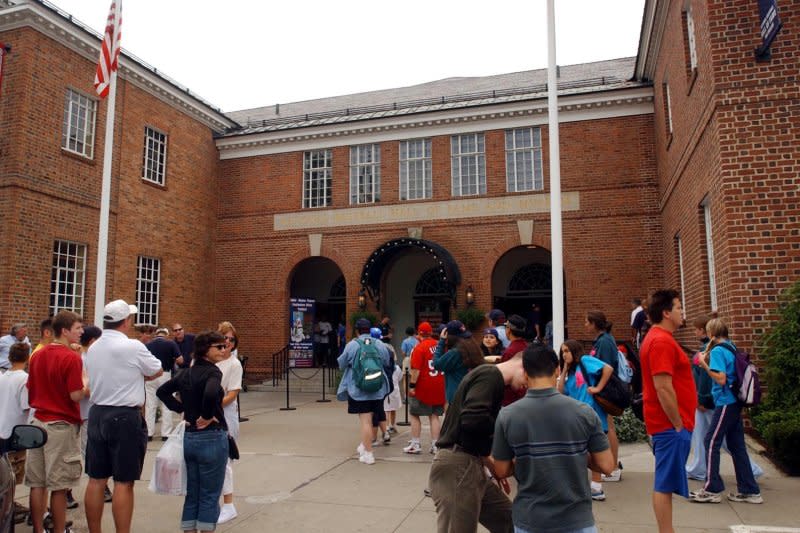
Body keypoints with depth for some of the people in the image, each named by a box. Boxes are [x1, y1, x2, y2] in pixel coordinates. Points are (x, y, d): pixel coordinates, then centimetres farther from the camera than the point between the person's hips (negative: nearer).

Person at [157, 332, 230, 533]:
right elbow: (210, 394, -34)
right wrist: (207, 416, -17)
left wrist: (182, 410, 11)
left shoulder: (187, 373, 9)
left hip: (189, 437, 7)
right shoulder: (213, 371, -14)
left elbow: (162, 391, 16)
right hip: (212, 438, -7)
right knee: (210, 495, 5)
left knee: (192, 493, 16)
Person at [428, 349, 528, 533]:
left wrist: (492, 468, 23)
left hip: (468, 464, 10)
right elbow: (473, 419, -29)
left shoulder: (491, 378, 17)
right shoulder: (489, 375, -13)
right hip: (457, 466, -10)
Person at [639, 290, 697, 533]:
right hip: (671, 424, -10)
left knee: (665, 483, 15)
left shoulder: (658, 338, 15)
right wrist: (678, 424, -17)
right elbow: (663, 388, -24)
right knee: (666, 484, -3)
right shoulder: (662, 341, -18)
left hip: (669, 424, 10)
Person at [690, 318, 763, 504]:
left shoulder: (717, 351, -14)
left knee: (711, 443, -1)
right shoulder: (731, 347, 11)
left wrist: (705, 364, -13)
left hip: (725, 403, -9)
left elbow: (721, 379, -21)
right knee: (737, 445, 13)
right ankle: (749, 490, 18)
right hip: (735, 403, 9)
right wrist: (708, 359, 11)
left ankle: (712, 490, 4)